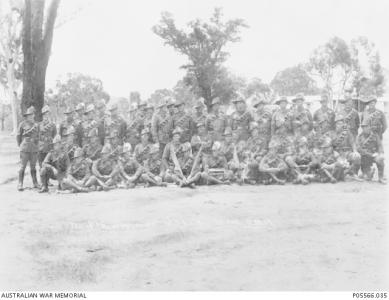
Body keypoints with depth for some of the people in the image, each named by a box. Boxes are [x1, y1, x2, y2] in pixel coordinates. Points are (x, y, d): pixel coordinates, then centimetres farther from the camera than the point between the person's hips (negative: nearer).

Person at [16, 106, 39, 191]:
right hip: (25, 149, -3)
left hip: (34, 149, 3)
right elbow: (18, 136, 6)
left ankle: (35, 183, 17)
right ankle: (20, 184, -1)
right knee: (23, 166, -4)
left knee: (33, 166, 9)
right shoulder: (23, 124, -1)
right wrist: (20, 146, 9)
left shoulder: (36, 125, 10)